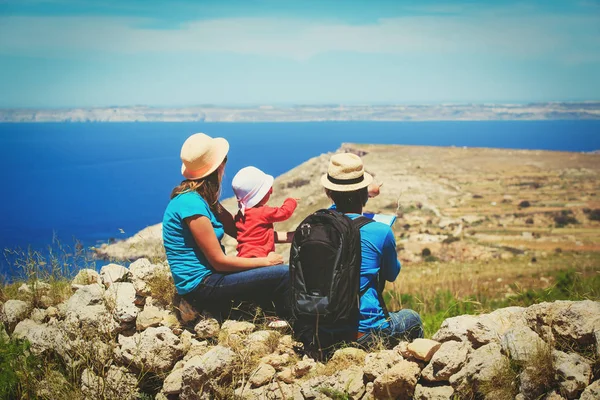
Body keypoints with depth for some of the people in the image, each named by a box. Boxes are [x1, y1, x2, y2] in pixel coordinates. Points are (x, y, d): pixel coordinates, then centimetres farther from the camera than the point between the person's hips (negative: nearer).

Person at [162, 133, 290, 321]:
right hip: (200, 285, -10)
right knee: (285, 275, -13)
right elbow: (219, 261, -20)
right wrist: (266, 261, -10)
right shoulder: (191, 203, -22)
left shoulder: (204, 198, 7)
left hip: (208, 276, 10)